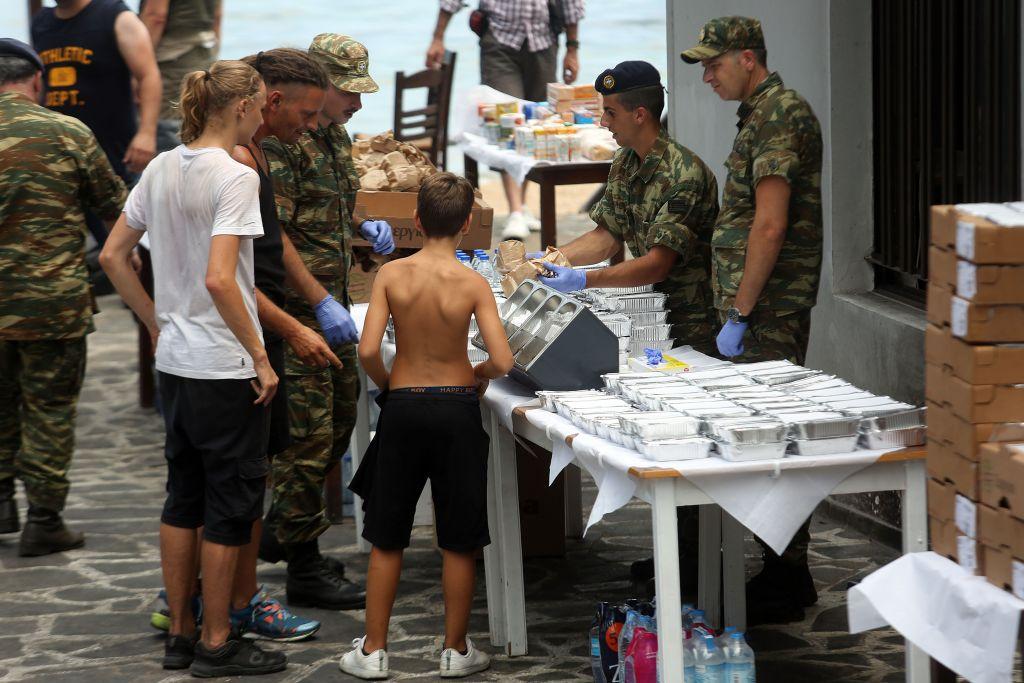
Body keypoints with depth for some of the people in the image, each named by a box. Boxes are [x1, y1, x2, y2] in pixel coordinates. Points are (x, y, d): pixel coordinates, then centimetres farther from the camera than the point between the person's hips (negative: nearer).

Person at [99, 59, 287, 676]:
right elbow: (220, 280, -26)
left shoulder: (161, 170, 6)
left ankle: (180, 635, 23)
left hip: (175, 364, 8)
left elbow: (113, 256, 11)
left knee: (184, 498, 15)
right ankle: (215, 645, 10)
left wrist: (158, 324, 17)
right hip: (226, 370, -8)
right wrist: (261, 357, -18)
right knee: (231, 505, 3)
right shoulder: (236, 177, -18)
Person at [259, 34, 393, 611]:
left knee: (339, 419, 17)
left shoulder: (336, 137, 13)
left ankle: (281, 532, 32)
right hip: (295, 305, -10)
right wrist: (322, 301, -24)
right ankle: (305, 569, 1)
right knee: (308, 433, -6)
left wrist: (365, 227, 5)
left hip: (333, 304, 10)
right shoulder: (281, 141, -17)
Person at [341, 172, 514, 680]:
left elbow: (368, 351, -14)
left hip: (403, 406, 1)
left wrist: (386, 385, 6)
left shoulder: (391, 274, -8)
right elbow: (503, 361, -16)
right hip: (457, 408, -1)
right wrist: (479, 373, 6)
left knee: (387, 540, 12)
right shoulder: (473, 284, -10)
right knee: (459, 541, 11)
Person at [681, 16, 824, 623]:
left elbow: (770, 226, -21)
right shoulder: (766, 112, 18)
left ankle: (787, 582, -3)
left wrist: (739, 313, -19)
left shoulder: (778, 116, -14)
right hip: (771, 308, 10)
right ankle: (785, 573, 18)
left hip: (770, 310, -10)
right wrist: (738, 308, 22)